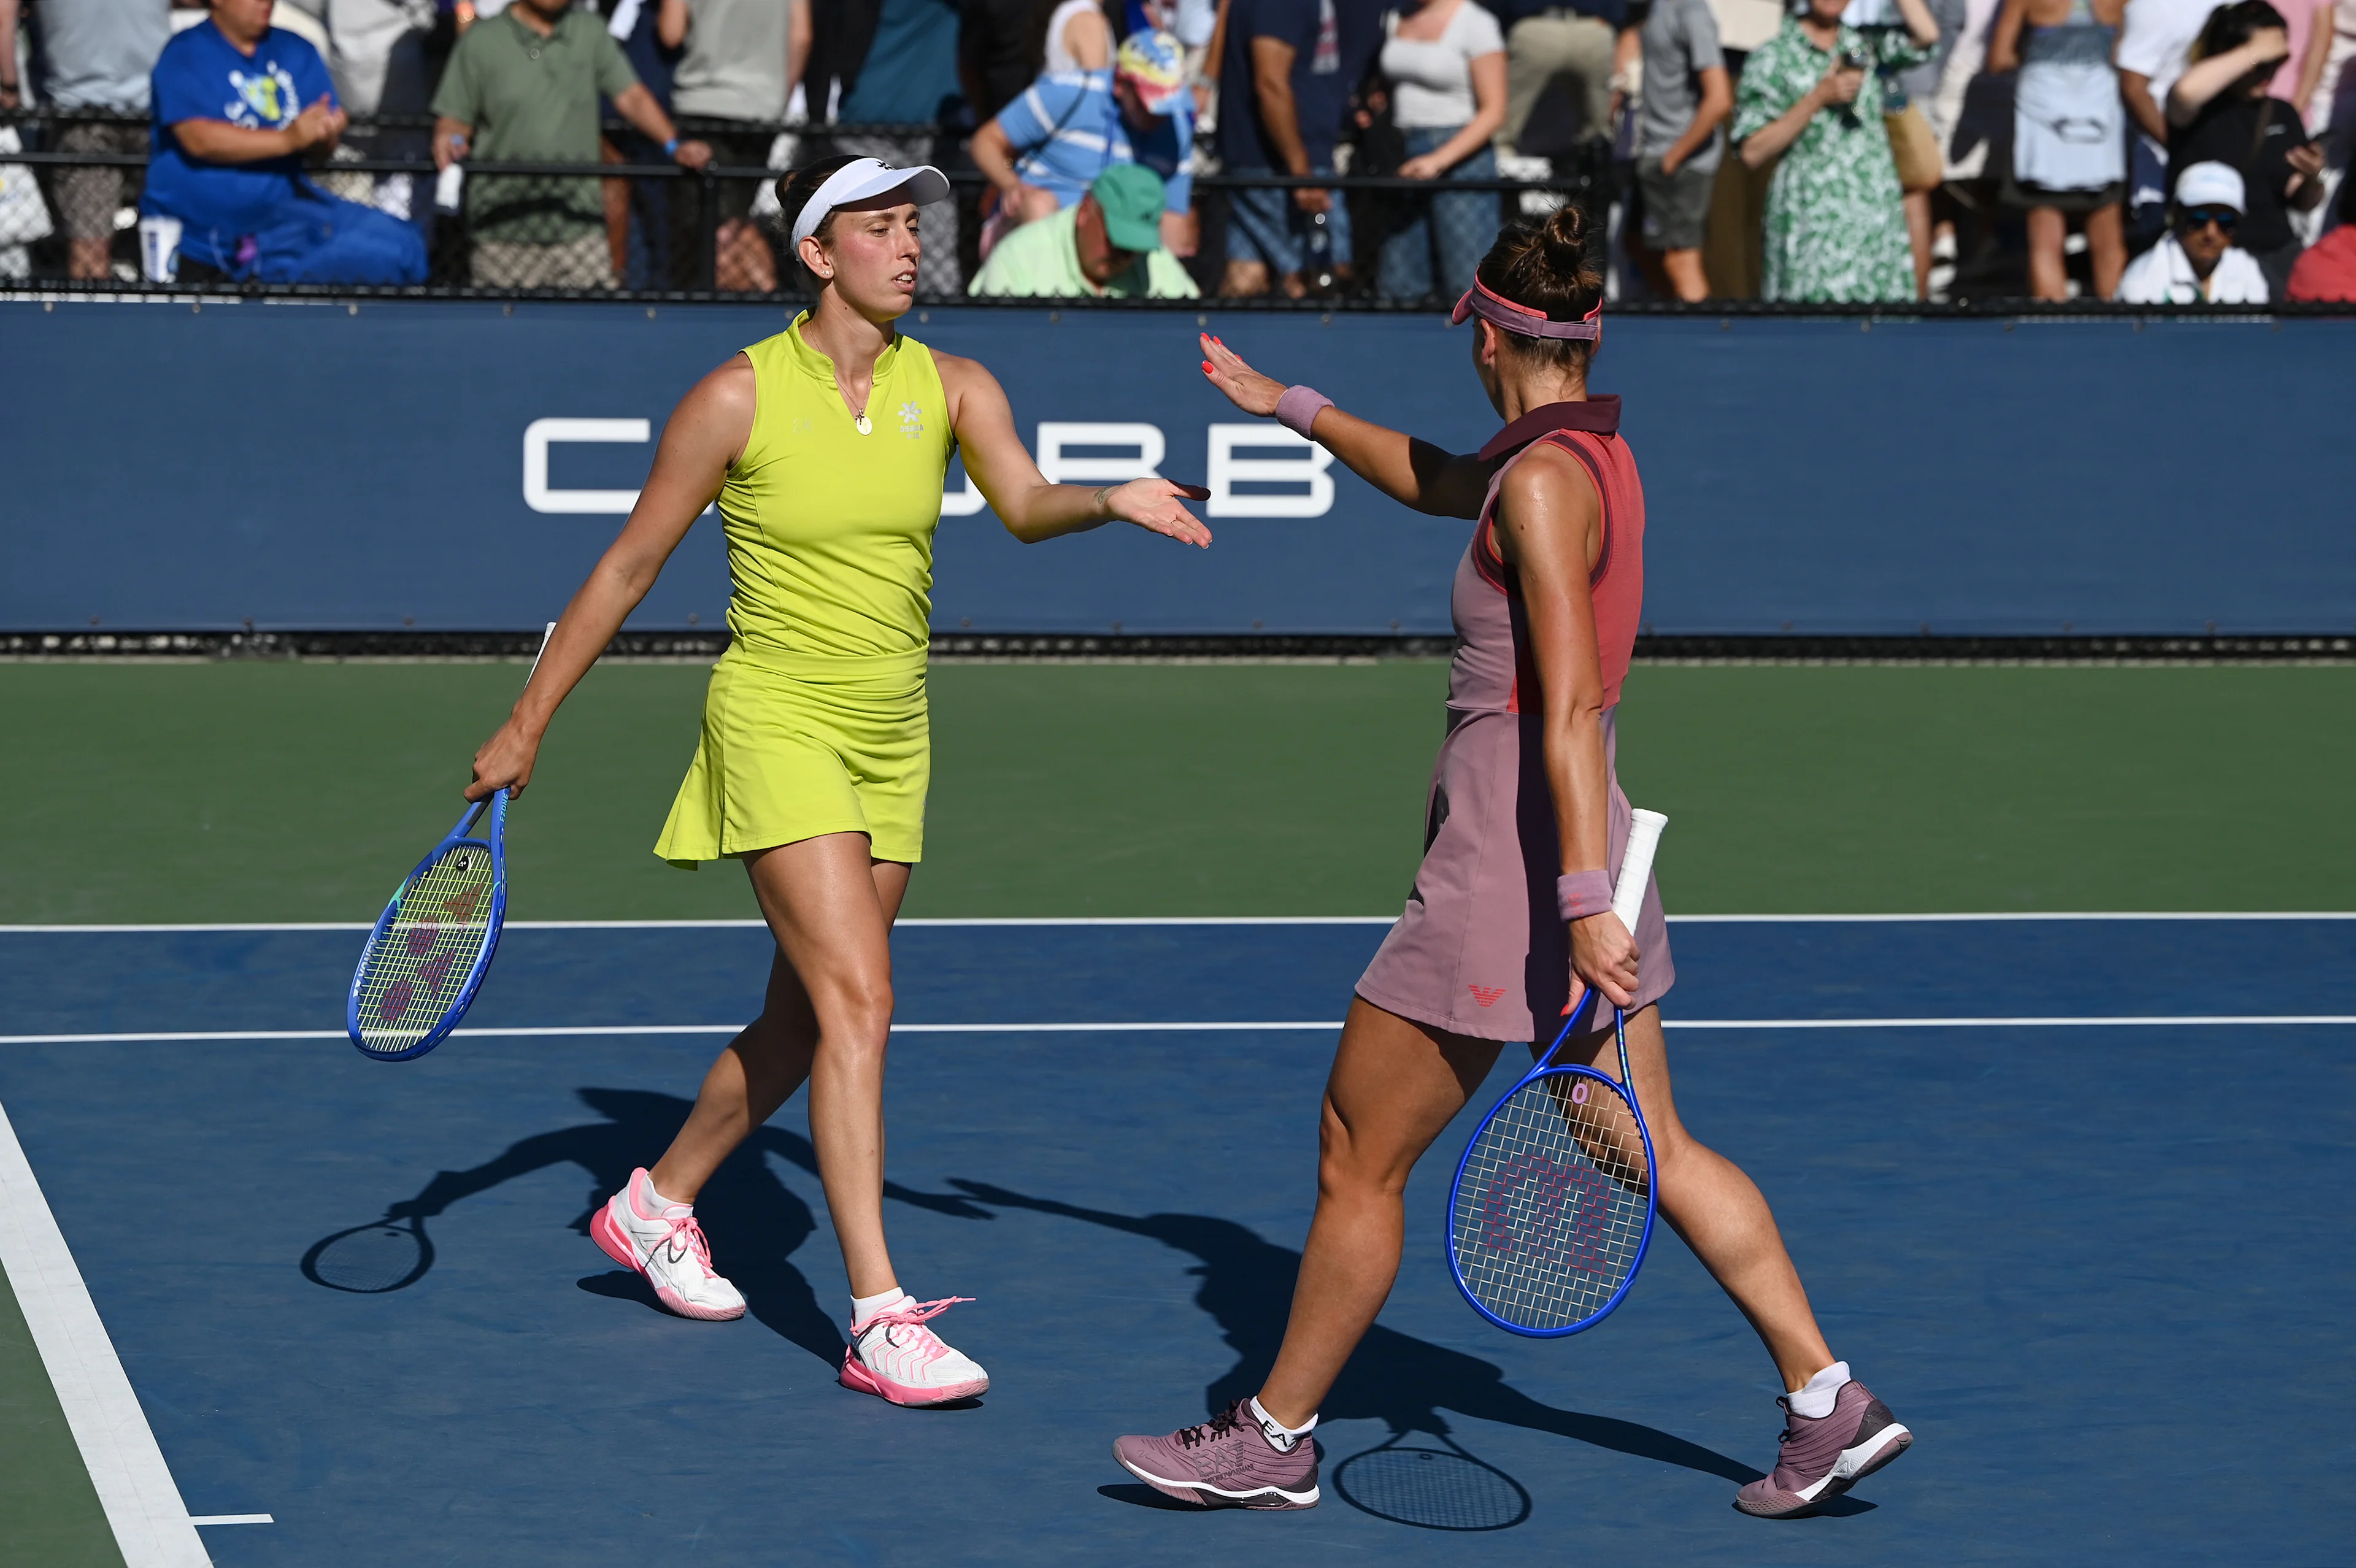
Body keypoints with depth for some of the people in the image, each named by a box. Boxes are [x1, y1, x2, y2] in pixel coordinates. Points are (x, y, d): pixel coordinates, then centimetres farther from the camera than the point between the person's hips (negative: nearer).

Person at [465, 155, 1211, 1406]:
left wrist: (1111, 502, -37)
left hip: (889, 741, 5)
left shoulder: (952, 389, 2)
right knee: (859, 1003, -17)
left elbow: (1025, 504, -14)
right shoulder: (740, 398, -8)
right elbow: (628, 567, -1)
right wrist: (526, 725, 1)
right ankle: (879, 1320, -18)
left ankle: (656, 1204, 39)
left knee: (804, 1021, 14)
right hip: (778, 723, -5)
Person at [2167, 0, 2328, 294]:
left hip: (2279, 249, 6)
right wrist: (2255, 52, -22)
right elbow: (2186, 90, -31)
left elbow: (2302, 203, 17)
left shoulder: (2283, 114, 14)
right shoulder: (2204, 108, -3)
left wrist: (2312, 179, -8)